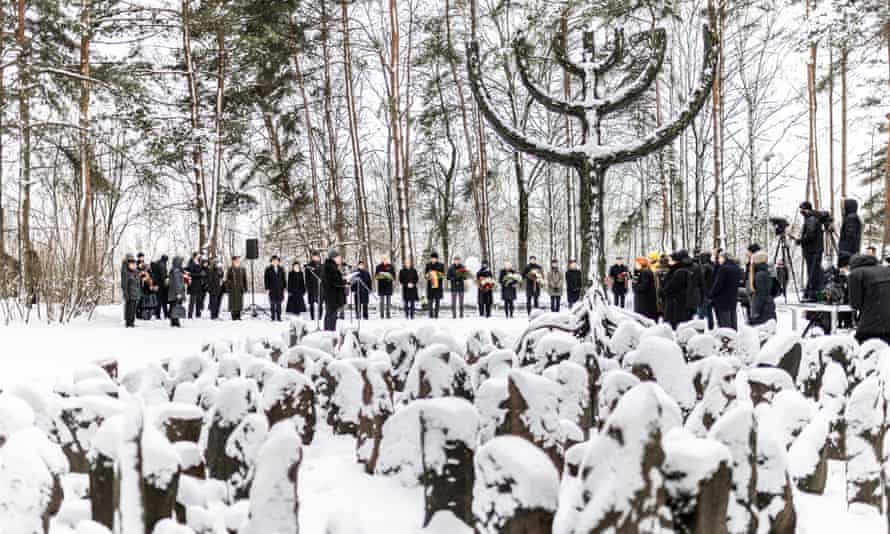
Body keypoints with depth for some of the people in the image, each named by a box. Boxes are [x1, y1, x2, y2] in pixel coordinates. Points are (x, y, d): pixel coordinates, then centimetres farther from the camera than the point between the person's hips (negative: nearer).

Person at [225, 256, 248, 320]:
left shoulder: (242, 269, 8)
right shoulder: (230, 270, 1)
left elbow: (245, 280, 12)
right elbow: (227, 280, 2)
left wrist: (245, 288, 8)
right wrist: (227, 288, -4)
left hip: (240, 288, 2)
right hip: (232, 289, -2)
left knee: (239, 302, 2)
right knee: (233, 302, -4)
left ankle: (238, 316, 9)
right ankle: (233, 316, 2)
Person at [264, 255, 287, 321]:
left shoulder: (281, 269, 10)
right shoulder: (268, 269, 3)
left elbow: (284, 279, 11)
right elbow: (266, 279, 2)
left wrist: (285, 287, 5)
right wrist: (267, 288, -4)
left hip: (279, 289, 2)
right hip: (272, 289, -2)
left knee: (279, 303, 1)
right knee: (272, 303, 0)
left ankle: (279, 317, 5)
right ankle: (273, 317, 5)